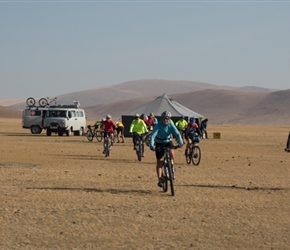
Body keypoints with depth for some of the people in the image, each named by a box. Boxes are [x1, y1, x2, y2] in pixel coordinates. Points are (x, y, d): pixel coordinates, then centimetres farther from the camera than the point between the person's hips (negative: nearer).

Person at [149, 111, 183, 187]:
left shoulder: (171, 125, -17)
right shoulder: (158, 126, -24)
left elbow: (177, 133, -26)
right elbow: (153, 135, -34)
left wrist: (180, 142, -43)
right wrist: (151, 145, -49)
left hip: (168, 142, 1)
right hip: (159, 143, -1)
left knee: (171, 152, -29)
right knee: (159, 161, -5)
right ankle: (160, 179, 0)